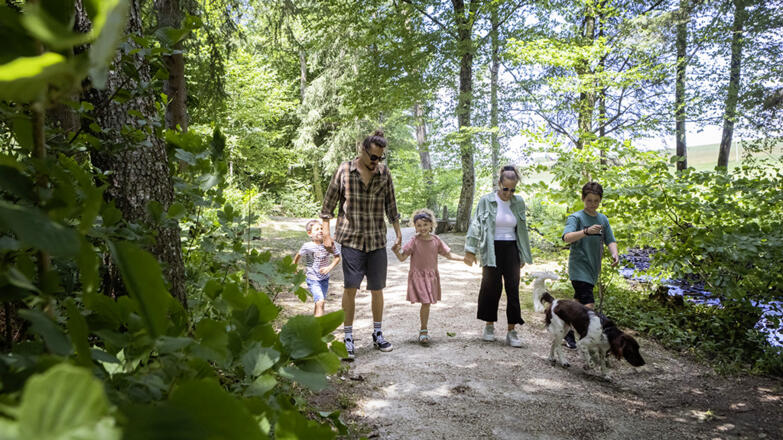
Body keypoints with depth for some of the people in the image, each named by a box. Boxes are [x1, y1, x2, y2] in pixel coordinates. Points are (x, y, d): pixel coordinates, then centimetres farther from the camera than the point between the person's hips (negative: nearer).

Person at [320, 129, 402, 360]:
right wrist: (326, 233, 1)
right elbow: (329, 203, 3)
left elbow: (391, 205, 15)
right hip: (351, 239, -2)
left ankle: (377, 334, 22)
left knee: (377, 289, 7)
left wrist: (398, 232, 15)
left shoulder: (384, 172, 5)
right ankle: (348, 337, 5)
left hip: (377, 240, 3)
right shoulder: (344, 170, -3)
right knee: (351, 287, -7)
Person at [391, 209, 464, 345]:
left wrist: (464, 258, 0)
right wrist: (396, 252, -31)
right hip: (417, 276, -4)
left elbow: (449, 254, 8)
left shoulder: (436, 240, 1)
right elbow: (402, 258, -10)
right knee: (425, 303, -11)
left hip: (431, 276, 4)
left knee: (427, 303, 8)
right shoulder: (414, 241, -9)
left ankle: (423, 331, 25)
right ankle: (424, 331, 4)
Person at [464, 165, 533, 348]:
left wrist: (523, 256, 13)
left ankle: (512, 331, 7)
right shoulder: (486, 201, -4)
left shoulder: (518, 202, 5)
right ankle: (489, 326, 19)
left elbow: (522, 230, 13)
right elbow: (477, 226, -3)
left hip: (511, 250, 3)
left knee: (513, 289, 0)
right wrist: (470, 250, -7)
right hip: (492, 250, -2)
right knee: (491, 287, 2)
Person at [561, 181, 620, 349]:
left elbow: (610, 240, 11)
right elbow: (567, 237, -24)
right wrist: (587, 231, -40)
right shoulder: (576, 217, -9)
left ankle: (567, 332, 28)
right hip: (579, 267, -6)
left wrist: (614, 254, -10)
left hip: (593, 268, 6)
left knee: (578, 302, 15)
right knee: (588, 305, -16)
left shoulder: (603, 219, 11)